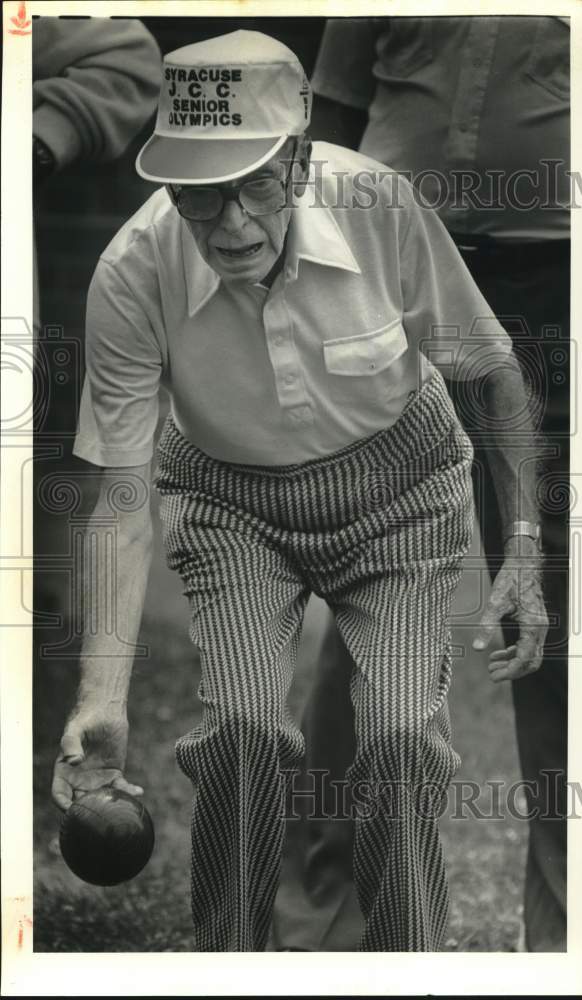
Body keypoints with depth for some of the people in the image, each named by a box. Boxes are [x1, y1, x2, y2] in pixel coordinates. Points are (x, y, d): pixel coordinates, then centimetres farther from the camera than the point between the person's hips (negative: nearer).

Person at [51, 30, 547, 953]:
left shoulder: (380, 208, -26)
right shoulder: (131, 276, -25)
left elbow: (497, 374, -9)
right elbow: (123, 501, -20)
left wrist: (525, 547, -12)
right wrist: (103, 693, -29)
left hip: (397, 493, 0)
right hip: (234, 504, 0)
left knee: (401, 734, -18)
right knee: (242, 723, -22)